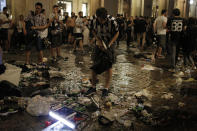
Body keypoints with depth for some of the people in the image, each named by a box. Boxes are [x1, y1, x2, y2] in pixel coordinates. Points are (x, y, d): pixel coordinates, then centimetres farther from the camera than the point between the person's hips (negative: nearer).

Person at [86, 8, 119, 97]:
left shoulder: (112, 21, -24)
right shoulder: (94, 21, -16)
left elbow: (116, 33, -11)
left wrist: (109, 44, -19)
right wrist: (98, 41, -11)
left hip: (109, 45, -2)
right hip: (99, 44, 3)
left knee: (108, 66, -2)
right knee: (94, 66, 3)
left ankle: (106, 88, 12)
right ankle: (93, 87, 17)